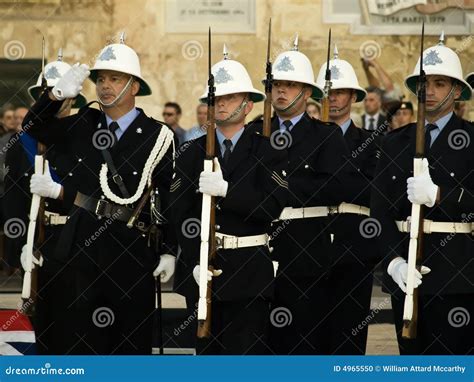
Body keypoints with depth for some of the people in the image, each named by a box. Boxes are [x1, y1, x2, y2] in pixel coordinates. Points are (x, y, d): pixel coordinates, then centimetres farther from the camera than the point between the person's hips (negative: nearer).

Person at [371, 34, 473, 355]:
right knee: (411, 351, 6)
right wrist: (394, 261, -9)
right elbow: (380, 209, 6)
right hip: (405, 271, 4)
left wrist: (437, 195, -25)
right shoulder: (396, 142, 13)